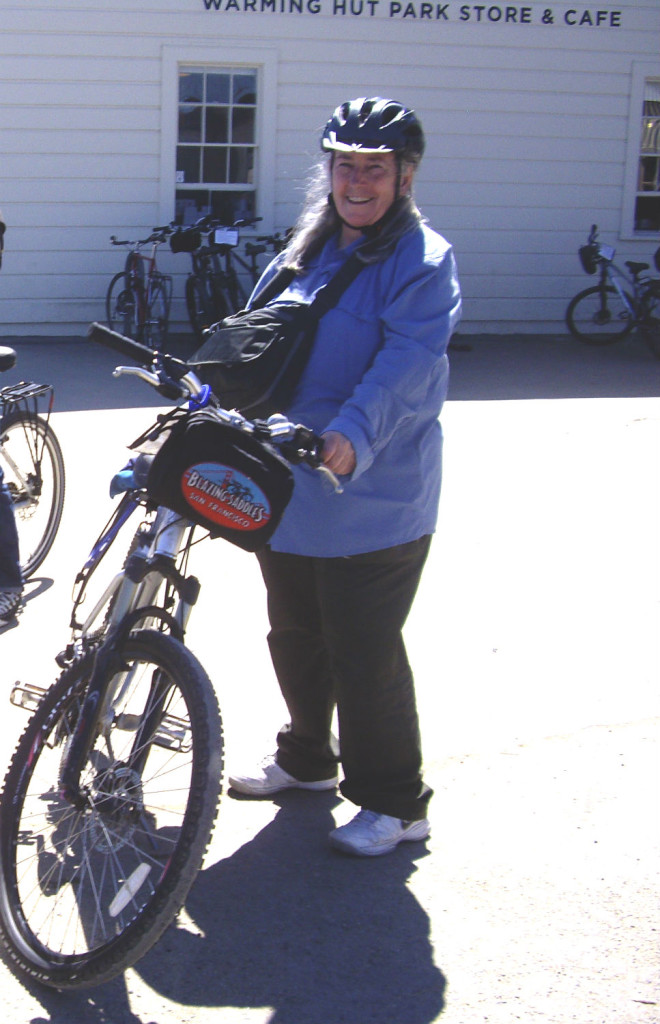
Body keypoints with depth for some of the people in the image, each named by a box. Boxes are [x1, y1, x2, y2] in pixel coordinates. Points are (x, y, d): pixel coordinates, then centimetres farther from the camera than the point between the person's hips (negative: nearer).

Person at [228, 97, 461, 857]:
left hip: (372, 501, -7)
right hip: (287, 493, 8)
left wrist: (353, 435, -39)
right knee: (295, 638, 20)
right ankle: (306, 759, 41)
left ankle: (394, 802, 14)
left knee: (364, 654, -2)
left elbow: (407, 366, -25)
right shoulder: (305, 251, 13)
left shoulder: (422, 262, -11)